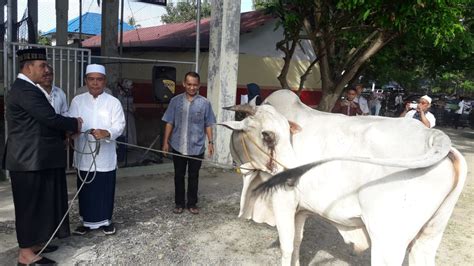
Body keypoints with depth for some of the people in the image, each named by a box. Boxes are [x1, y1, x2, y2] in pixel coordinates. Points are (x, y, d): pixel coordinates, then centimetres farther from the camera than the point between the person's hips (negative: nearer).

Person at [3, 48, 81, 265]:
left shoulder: (24, 88, 16)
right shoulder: (25, 90, -18)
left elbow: (41, 122, 16)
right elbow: (50, 118, -23)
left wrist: (65, 131, 7)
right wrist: (74, 124, -6)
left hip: (34, 157, 10)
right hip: (30, 159, -10)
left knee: (38, 203, 17)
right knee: (30, 204, -1)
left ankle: (33, 243, 29)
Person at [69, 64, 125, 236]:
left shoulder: (113, 102, 0)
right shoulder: (77, 101, 7)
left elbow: (119, 125, -8)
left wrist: (106, 133, -28)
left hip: (105, 155, -1)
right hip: (84, 154, 2)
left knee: (105, 189, 7)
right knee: (86, 190, 10)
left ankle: (105, 220, 25)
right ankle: (87, 221, 26)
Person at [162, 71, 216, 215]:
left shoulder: (205, 103, -3)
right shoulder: (175, 101, -2)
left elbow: (208, 125, 4)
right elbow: (169, 123, 2)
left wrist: (210, 142, 2)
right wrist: (166, 141, -1)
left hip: (197, 147, 0)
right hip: (178, 146, 1)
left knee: (193, 176, 11)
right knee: (179, 176, 12)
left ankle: (192, 203, 25)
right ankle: (179, 203, 26)